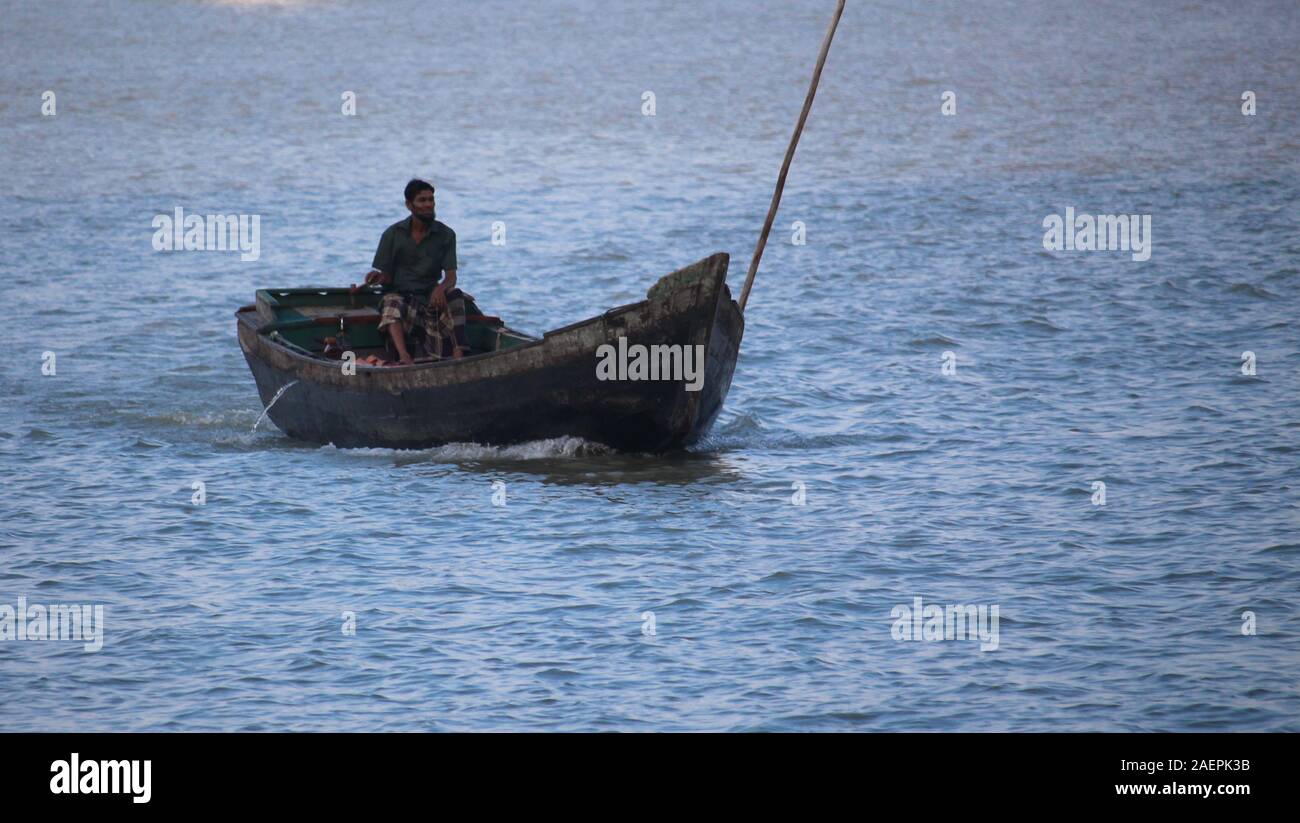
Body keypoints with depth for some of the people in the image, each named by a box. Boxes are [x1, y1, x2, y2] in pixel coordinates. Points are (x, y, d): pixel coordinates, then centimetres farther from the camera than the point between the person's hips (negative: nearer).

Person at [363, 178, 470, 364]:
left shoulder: (445, 235, 4)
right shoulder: (393, 234, 3)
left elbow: (451, 276, -2)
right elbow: (387, 276, 6)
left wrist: (442, 287, -26)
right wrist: (378, 277, -20)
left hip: (431, 296, 1)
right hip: (400, 294, -1)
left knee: (455, 295, -30)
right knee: (391, 302, -36)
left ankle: (459, 356, -44)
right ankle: (404, 356, -57)